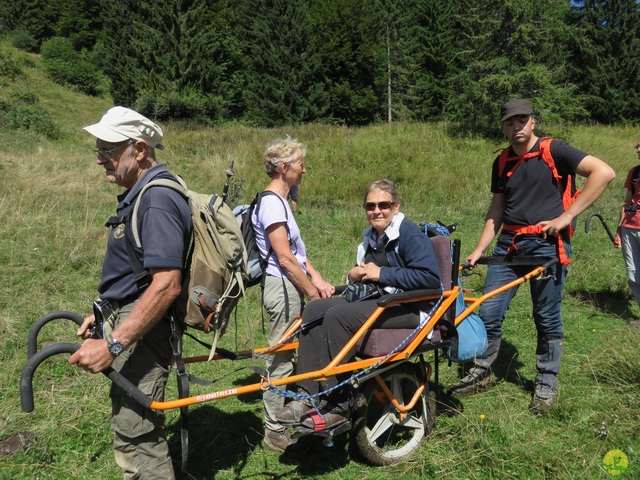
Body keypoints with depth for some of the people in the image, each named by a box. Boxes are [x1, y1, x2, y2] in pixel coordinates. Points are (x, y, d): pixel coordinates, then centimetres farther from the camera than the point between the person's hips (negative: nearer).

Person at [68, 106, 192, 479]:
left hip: (141, 333, -10)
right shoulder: (140, 193, 11)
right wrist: (103, 312, 21)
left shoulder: (158, 199, -22)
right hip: (127, 320, 10)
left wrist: (112, 345, -28)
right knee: (140, 429, 23)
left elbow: (167, 285, -29)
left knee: (135, 436, 1)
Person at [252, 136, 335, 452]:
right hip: (282, 287, -10)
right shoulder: (271, 203, -17)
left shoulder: (279, 200, 15)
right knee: (281, 359, 0)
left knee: (286, 355, 17)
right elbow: (285, 258, -20)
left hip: (289, 286, 10)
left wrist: (316, 279, 6)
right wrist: (312, 293, -13)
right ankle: (275, 432, 14)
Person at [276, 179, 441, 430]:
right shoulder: (370, 238, 16)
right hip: (375, 298, 9)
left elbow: (430, 277, -22)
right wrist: (353, 275, -1)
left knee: (338, 315, -28)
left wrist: (381, 273, -19)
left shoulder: (410, 235, -11)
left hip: (408, 307, -9)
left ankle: (337, 406, -18)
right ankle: (307, 396, -10)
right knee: (315, 309, -8)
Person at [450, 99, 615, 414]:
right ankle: (481, 374, 20)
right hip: (508, 244, 5)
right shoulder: (502, 162, 11)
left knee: (547, 318, 5)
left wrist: (567, 215, -15)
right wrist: (479, 249, 8)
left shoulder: (553, 151, -5)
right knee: (488, 312, 2)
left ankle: (546, 385, 22)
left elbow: (604, 172, -14)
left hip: (546, 244, -4)